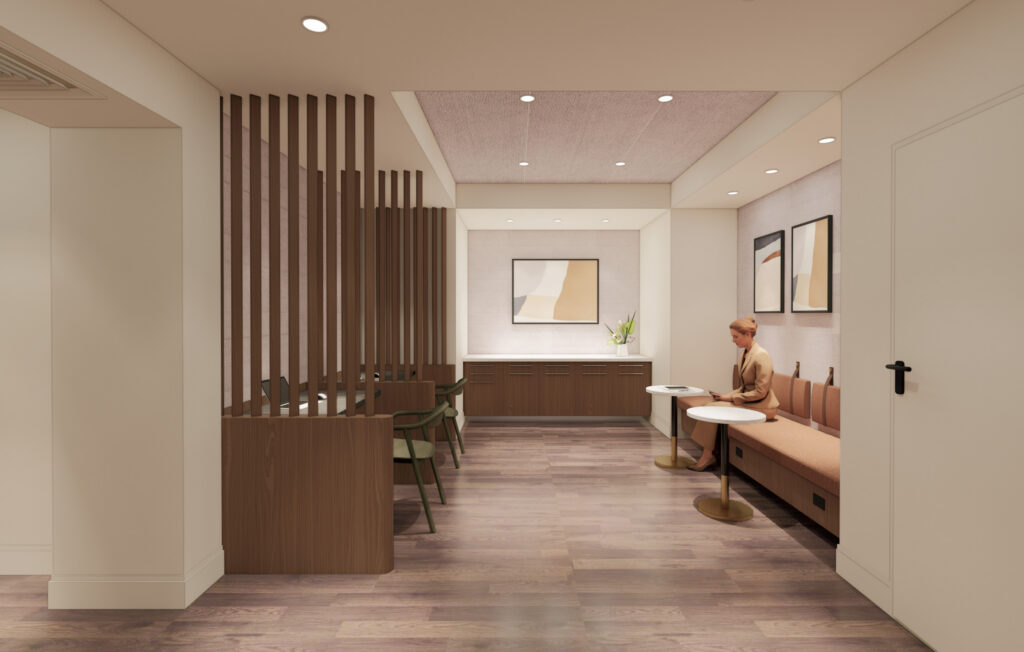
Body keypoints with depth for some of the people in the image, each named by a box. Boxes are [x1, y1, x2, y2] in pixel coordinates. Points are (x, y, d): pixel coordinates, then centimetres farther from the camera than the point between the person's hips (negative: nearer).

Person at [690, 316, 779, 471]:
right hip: (747, 400, 9)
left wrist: (731, 397, -16)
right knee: (711, 406, -10)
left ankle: (708, 456, -7)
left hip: (761, 406, -9)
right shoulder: (745, 354, 11)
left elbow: (760, 392, -21)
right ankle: (709, 453, -8)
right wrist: (727, 395, 2)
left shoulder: (761, 356, -18)